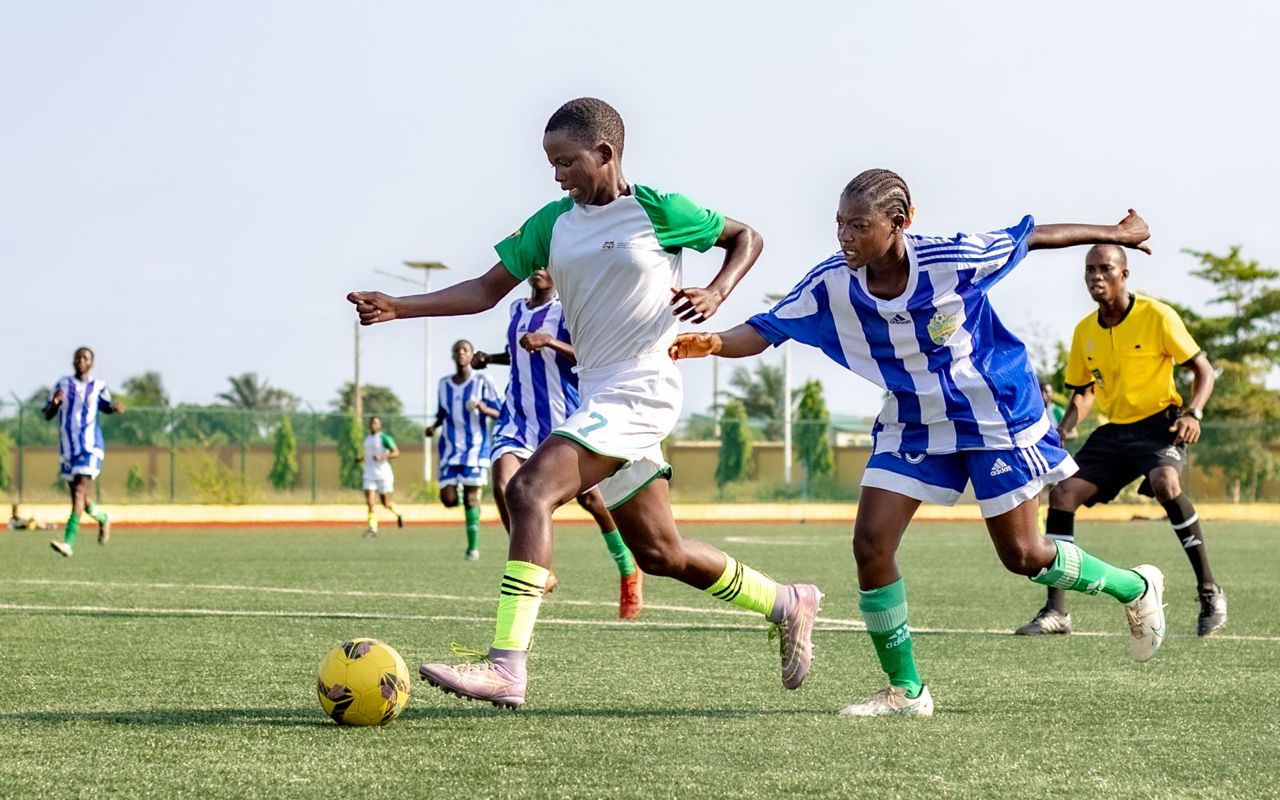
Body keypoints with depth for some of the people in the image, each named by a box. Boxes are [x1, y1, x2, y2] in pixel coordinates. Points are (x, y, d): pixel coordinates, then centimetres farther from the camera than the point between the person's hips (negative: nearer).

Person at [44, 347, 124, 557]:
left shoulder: (98, 387, 4)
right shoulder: (62, 385, 7)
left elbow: (106, 406, 23)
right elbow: (47, 415, 6)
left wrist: (115, 408, -1)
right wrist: (54, 403, -16)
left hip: (90, 449, -4)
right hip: (68, 450, 4)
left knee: (79, 494, -18)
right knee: (77, 497, 12)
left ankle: (69, 542, -26)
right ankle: (103, 519, 42)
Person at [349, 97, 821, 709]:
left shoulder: (657, 211, -5)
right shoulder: (553, 223, 11)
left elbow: (745, 238, 8)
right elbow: (488, 289, 10)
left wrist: (715, 294, -10)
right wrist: (400, 308, -1)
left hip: (640, 391, -8)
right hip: (597, 398, 8)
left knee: (529, 490, -26)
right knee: (660, 553, 13)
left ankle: (506, 667, -32)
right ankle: (788, 605, 34)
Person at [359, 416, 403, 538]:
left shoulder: (384, 438, -8)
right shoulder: (367, 439, 13)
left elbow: (396, 453, -13)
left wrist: (382, 457, -26)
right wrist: (362, 459, 11)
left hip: (383, 474, -5)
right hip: (369, 475, 5)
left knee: (386, 503, 5)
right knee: (370, 501, -11)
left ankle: (398, 514, 36)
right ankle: (373, 528, -11)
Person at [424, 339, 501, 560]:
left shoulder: (482, 382, -2)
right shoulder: (444, 384, 10)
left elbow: (499, 414, -2)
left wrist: (485, 409, -24)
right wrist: (434, 426, -1)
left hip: (475, 448, -3)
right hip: (450, 448, 3)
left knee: (471, 497, -7)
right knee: (448, 499, -9)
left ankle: (473, 547, 3)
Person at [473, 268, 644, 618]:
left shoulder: (567, 310, -8)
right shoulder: (517, 309, 12)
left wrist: (549, 342, -29)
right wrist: (490, 358, 12)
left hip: (563, 419, -5)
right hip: (519, 417, 5)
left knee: (589, 498, 2)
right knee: (503, 486, -19)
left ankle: (629, 570, 27)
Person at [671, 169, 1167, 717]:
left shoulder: (952, 260, -25)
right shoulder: (831, 284, -16)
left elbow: (1030, 237, -10)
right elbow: (765, 331, -15)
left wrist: (1112, 234, 4)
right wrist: (713, 343, -38)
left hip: (995, 416, -4)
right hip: (912, 427, 4)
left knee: (1022, 555, 1)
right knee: (871, 544, -10)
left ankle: (1135, 588, 30)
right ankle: (905, 691, 4)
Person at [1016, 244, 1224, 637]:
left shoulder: (1157, 316, -11)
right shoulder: (1084, 331, 5)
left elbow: (1203, 369, -5)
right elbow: (1083, 392, 18)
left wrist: (1193, 413, -22)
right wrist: (1061, 433, 0)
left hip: (1160, 424, -6)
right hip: (1114, 430, 6)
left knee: (1164, 481, -35)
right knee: (1062, 491, -10)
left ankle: (1209, 591, -21)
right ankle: (1056, 610, -3)